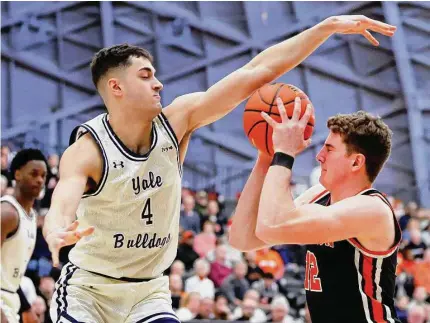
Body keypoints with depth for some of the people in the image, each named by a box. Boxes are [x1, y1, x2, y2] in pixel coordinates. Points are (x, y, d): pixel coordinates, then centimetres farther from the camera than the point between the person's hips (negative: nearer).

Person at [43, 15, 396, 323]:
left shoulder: (177, 121, -10)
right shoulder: (86, 151, -21)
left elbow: (256, 73, -12)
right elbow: (60, 208, -39)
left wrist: (330, 26, -15)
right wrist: (57, 234, -65)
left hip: (150, 290, 3)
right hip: (89, 287, -3)